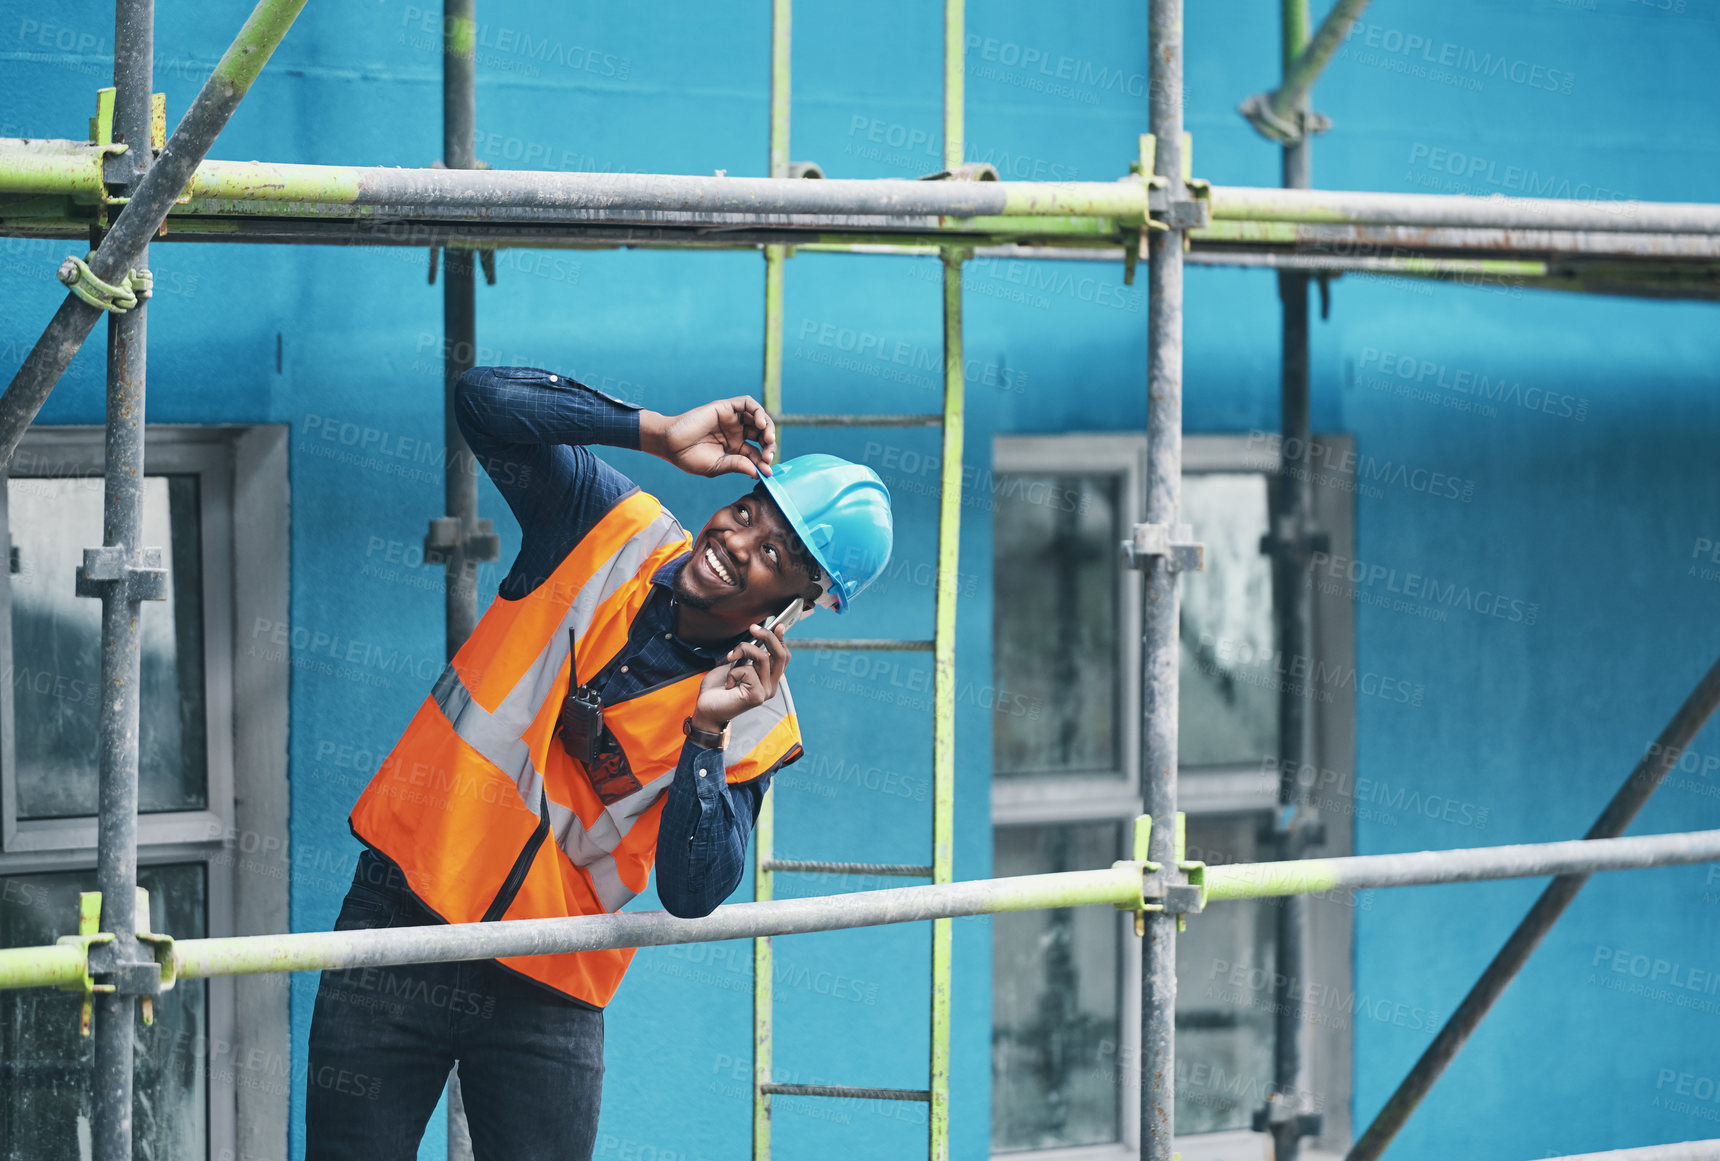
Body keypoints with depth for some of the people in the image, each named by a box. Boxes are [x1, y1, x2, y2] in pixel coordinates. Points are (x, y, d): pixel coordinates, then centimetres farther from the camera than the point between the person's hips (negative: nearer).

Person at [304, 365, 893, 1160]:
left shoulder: (758, 726, -4)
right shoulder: (612, 532, -2)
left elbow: (691, 894, -14)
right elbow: (487, 400, -13)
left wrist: (707, 734, -24)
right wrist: (659, 434, -17)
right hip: (400, 913, 0)